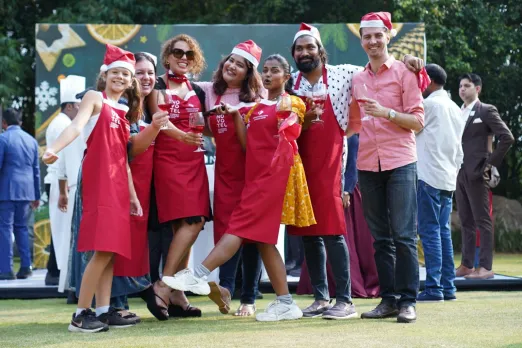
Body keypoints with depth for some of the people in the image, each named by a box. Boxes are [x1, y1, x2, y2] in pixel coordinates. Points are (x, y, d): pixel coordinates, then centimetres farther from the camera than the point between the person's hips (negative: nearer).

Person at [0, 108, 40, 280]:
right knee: (21, 228, 13)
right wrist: (36, 195, 19)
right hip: (26, 191, 5)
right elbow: (36, 170, 13)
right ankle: (25, 267, 8)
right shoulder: (31, 140, 11)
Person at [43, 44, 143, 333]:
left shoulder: (125, 112, 21)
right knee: (103, 249, -14)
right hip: (98, 179, -7)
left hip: (118, 183, 7)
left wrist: (132, 194, 18)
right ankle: (81, 313, -11)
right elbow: (76, 126, -17)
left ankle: (103, 311, 7)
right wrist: (53, 148, -35)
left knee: (113, 248, 4)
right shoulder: (95, 98, 2)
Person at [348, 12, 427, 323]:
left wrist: (386, 113, -17)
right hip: (368, 165, 5)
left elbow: (418, 121, -5)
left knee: (404, 236, -7)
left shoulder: (404, 73, 1)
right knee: (381, 238, 7)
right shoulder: (357, 80, 14)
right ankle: (389, 299, 12)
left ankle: (408, 301, -3)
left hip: (400, 162, -5)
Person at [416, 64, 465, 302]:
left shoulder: (430, 104, -8)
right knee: (443, 231, 9)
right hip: (448, 179, 8)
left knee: (430, 231, -8)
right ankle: (448, 286, 9)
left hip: (429, 176, -8)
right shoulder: (455, 109, 17)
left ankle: (433, 288, -11)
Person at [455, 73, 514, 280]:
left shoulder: (486, 111, -3)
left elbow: (507, 138, -9)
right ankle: (466, 265, 11)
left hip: (476, 173, -7)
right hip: (459, 173, 7)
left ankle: (485, 267, -6)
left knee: (482, 221, -6)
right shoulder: (457, 113, 16)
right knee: (466, 222, 8)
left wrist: (491, 163, -11)